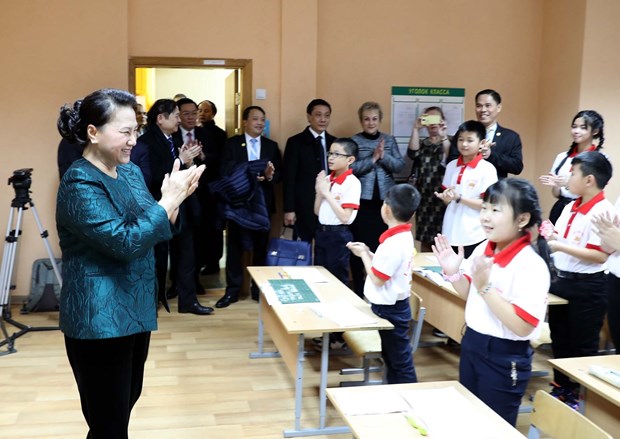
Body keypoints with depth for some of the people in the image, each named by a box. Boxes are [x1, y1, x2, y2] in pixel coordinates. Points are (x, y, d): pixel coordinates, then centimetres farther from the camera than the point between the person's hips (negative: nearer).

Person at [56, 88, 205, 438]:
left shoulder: (130, 171, 7)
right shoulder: (80, 185, -19)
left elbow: (157, 232, 10)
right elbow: (125, 242, -27)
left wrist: (175, 200, -8)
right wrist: (170, 199, -22)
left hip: (135, 310, 9)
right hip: (99, 321, -8)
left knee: (126, 402, 22)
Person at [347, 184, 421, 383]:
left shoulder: (393, 243, -26)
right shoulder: (404, 236, 4)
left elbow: (377, 279, -22)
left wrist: (363, 254, -10)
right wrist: (368, 253, 5)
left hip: (390, 309, -10)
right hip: (394, 305, 10)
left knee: (399, 359, 2)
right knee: (391, 355, 22)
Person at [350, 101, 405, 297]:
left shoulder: (390, 140, 9)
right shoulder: (354, 141, 0)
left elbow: (400, 165, 1)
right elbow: (351, 168, -11)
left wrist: (383, 156, -14)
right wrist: (373, 158, -18)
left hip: (385, 199, 2)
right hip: (362, 199, -2)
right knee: (359, 243, 1)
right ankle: (358, 290, 15)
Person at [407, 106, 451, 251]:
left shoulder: (450, 141, 5)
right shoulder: (421, 143, 15)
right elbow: (412, 154, -8)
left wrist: (443, 137, -18)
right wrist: (416, 129, -13)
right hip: (425, 198, 4)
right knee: (425, 239, 8)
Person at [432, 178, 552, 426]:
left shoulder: (531, 265, -24)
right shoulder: (483, 249, -1)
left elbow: (522, 326, -28)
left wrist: (485, 286, -31)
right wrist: (453, 274, -5)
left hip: (505, 359, -7)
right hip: (471, 344, 8)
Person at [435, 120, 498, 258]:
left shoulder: (487, 169, -8)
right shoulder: (451, 166, 8)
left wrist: (459, 198, -18)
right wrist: (445, 197, -9)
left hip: (473, 237, -5)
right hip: (450, 234, 5)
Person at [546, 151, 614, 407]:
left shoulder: (602, 211, -19)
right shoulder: (570, 208, 7)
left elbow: (600, 255, -25)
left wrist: (560, 246, -25)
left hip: (586, 287, -8)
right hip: (560, 280, 8)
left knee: (583, 347, 7)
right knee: (559, 339, 19)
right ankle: (561, 388, 36)